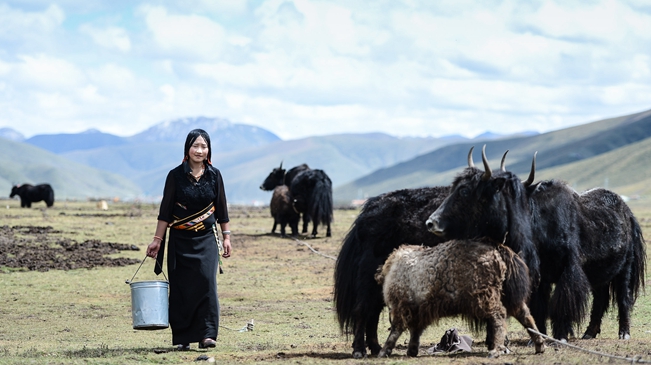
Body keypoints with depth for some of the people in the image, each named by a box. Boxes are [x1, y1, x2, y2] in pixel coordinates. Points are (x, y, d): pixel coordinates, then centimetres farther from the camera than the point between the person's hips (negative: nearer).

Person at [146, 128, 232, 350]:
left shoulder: (214, 175, 2)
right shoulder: (176, 176, -3)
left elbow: (221, 208, 9)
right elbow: (165, 210, -1)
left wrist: (226, 237, 8)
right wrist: (157, 239, -3)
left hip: (207, 239, 1)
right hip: (180, 240, -1)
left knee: (207, 282, -12)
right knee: (181, 288, 0)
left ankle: (207, 334, -12)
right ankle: (181, 338, 6)